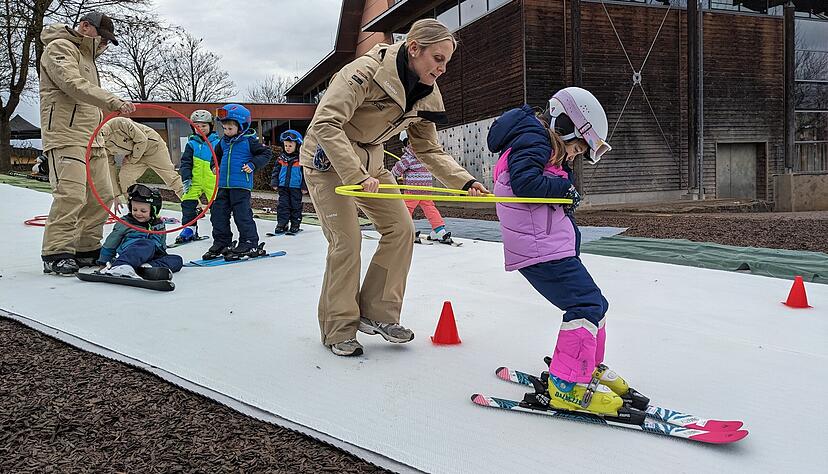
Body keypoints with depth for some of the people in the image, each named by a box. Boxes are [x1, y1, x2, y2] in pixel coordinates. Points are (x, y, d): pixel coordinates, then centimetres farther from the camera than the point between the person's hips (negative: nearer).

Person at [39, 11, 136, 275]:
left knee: (101, 196, 6)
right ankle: (56, 255, -12)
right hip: (66, 137, -10)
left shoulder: (87, 58, 27)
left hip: (92, 139, 10)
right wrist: (114, 102, -34)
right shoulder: (60, 48, -3)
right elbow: (74, 86, -22)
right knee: (71, 196, -18)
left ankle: (87, 250, 15)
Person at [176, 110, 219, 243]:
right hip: (195, 180, 2)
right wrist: (186, 178, -7)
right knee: (188, 202, -2)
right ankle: (189, 228, 10)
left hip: (212, 181, -2)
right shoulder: (192, 144, 5)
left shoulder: (216, 143, 1)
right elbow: (185, 162, 3)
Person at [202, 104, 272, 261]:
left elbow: (266, 153, -5)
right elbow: (217, 155, 32)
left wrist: (253, 165, -14)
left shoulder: (249, 141, -6)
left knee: (242, 214, -7)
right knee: (218, 212, 7)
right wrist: (216, 166, 17)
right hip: (224, 184, 7)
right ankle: (221, 243, 17)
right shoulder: (223, 142, 13)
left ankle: (249, 244, 2)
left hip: (241, 184, -7)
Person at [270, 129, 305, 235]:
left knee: (295, 206, 6)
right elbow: (276, 171, 10)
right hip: (283, 187, 3)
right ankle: (281, 224, 9)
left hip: (296, 187, -3)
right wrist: (274, 183, 4)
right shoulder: (281, 158, 4)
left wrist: (304, 186, -7)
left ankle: (295, 225, 15)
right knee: (283, 205, 4)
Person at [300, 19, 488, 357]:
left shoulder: (426, 95, -5)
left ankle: (377, 313, 9)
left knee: (400, 228, -3)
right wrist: (357, 175, -40)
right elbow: (326, 124, -34)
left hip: (369, 162, 7)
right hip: (328, 158, -7)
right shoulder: (365, 72, -29)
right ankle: (339, 329, 3)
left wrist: (465, 182, -13)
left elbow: (429, 150, 1)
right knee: (347, 239, -12)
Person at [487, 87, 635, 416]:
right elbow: (524, 182, -24)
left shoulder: (551, 153, 25)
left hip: (553, 245, 11)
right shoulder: (533, 138, -8)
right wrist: (564, 187, -11)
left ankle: (589, 367, 31)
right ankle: (566, 386, -13)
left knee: (594, 303, 16)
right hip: (540, 248, -11)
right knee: (587, 304, -15)